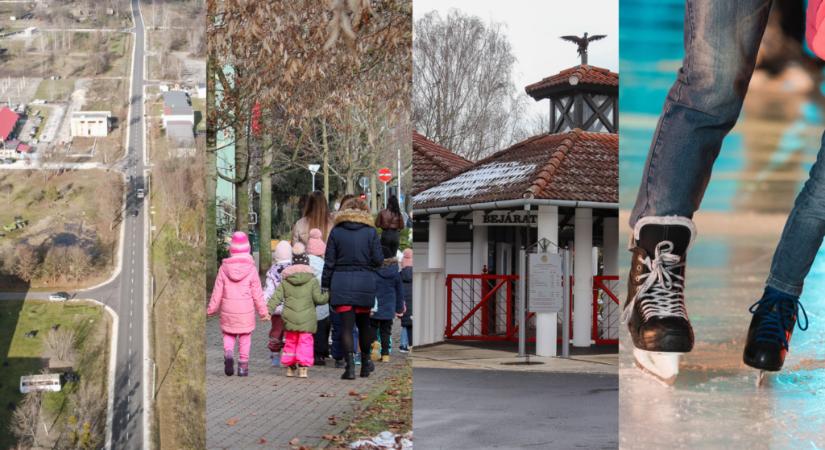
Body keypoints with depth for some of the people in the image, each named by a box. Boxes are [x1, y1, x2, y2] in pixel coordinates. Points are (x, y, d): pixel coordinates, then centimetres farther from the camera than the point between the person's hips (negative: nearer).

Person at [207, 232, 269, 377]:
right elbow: (257, 294, -4)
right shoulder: (251, 269, -8)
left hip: (228, 311, 1)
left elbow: (217, 291, 1)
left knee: (228, 335, 16)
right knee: (245, 338, 9)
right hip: (246, 311, -1)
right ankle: (243, 366, 9)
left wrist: (211, 309, 12)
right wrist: (263, 311, 5)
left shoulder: (224, 268, -4)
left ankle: (228, 353, -11)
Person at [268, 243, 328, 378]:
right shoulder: (312, 281, -5)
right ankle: (303, 368, -7)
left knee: (290, 342, 15)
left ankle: (289, 368, 21)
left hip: (290, 318, 3)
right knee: (305, 342, 2)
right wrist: (329, 295, 7)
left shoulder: (285, 281, 3)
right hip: (306, 318, -3)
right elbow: (318, 299, -7)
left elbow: (276, 298, 0)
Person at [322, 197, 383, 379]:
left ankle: (350, 366, -10)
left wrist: (325, 286, 6)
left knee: (346, 325, -1)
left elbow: (329, 262, 1)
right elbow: (378, 260, -4)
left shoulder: (336, 232, 1)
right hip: (365, 282, 1)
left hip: (341, 282, -1)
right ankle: (365, 364, 27)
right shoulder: (371, 232, 0)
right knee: (363, 323, 16)